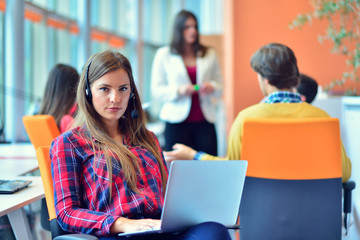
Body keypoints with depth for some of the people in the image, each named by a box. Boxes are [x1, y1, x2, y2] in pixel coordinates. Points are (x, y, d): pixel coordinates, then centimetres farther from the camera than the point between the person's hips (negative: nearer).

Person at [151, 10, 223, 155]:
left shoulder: (209, 54, 14)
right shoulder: (164, 55, 8)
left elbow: (220, 86, 16)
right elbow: (156, 90, 2)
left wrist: (211, 87, -8)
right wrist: (178, 90, -15)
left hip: (204, 121, 2)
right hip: (177, 122, -2)